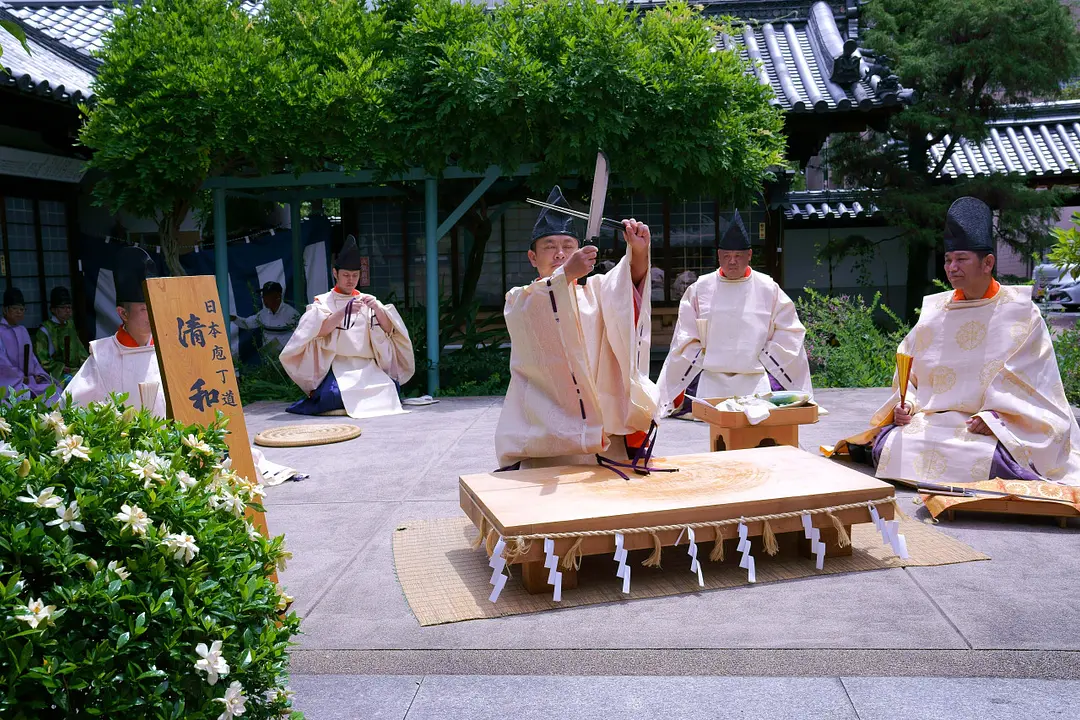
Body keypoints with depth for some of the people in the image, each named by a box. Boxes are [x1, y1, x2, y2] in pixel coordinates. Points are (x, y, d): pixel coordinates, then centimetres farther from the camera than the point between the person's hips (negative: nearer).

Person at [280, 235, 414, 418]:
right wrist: (344, 311, -24)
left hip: (366, 365, 3)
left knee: (388, 390, -24)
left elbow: (388, 329, 2)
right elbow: (319, 330, -11)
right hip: (337, 364, -3)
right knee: (333, 395, -32)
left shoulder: (367, 301, 15)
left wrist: (377, 309, -17)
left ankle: (356, 400, 6)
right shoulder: (323, 301, 8)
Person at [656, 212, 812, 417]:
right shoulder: (700, 289, 7)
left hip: (755, 381, 0)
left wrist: (764, 361, 1)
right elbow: (685, 337, 9)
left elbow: (788, 332, 9)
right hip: (711, 380, 0)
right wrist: (703, 362, 0)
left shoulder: (769, 289, 6)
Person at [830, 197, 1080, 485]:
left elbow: (1032, 381, -3)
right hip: (932, 422, 2)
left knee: (988, 458, -36)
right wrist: (904, 404, -5)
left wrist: (995, 417, -18)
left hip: (999, 427, -2)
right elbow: (909, 371, 15)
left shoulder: (1020, 314, 3)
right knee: (890, 445, -27)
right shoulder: (934, 310, 12)